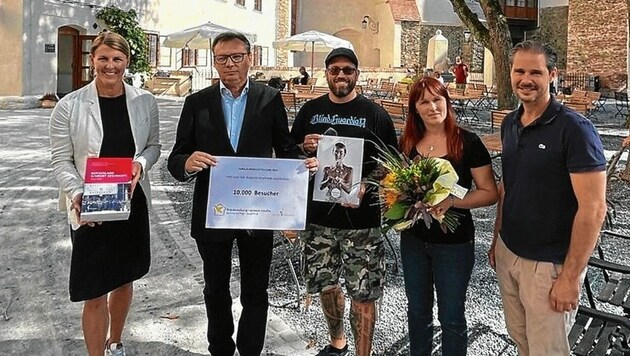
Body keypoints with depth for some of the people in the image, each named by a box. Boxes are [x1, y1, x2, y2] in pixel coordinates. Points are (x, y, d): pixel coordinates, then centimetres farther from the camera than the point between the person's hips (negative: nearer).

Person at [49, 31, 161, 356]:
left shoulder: (144, 102, -1)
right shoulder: (69, 106, -8)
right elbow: (61, 160, -5)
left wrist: (141, 163, -13)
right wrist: (76, 194, -22)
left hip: (133, 204, 4)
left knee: (124, 279, 20)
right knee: (94, 294, 0)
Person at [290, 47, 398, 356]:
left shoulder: (374, 114, 0)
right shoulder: (310, 110, 9)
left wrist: (366, 187, -17)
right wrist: (305, 147, -8)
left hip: (361, 218, -3)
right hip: (318, 216, 4)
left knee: (362, 292, 0)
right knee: (324, 283, 17)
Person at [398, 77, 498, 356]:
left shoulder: (467, 142, -12)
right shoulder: (407, 142, 1)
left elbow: (489, 193, -10)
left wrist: (451, 201, -25)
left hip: (454, 243, -4)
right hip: (413, 240, 4)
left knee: (451, 317, 9)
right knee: (417, 310, 19)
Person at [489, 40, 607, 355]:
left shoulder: (574, 129, -17)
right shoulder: (510, 124, 5)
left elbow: (593, 208, -19)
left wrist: (570, 276, -19)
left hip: (549, 265, -6)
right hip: (507, 253, 6)